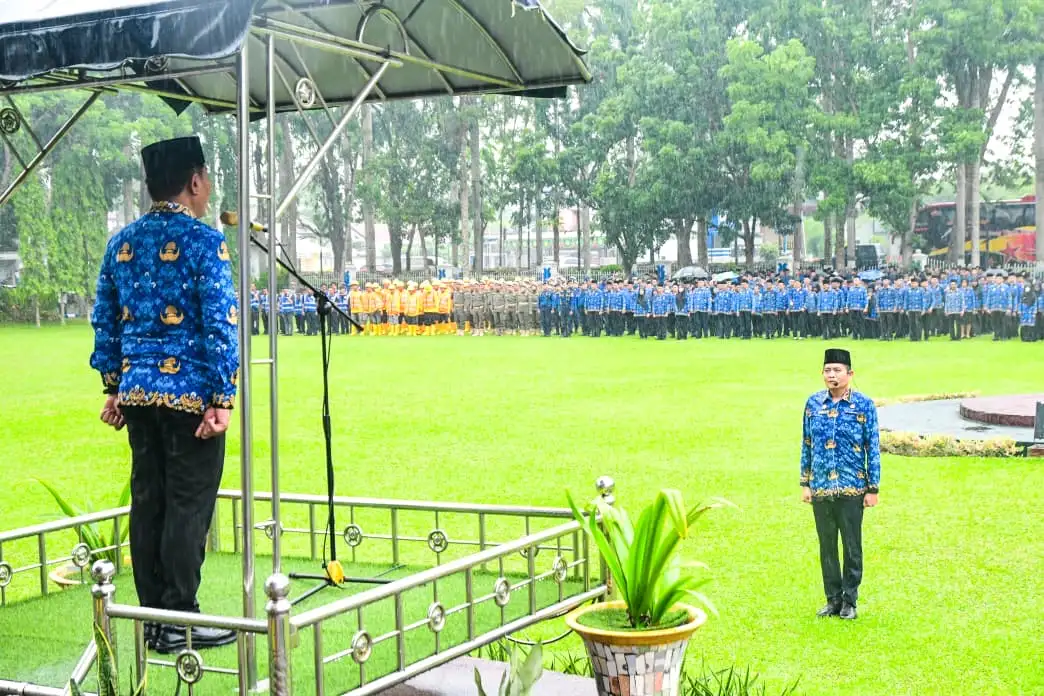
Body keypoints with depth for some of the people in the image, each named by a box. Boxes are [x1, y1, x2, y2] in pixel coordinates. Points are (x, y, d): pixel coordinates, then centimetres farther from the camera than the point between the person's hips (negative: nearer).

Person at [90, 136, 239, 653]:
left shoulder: (121, 243, 9)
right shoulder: (204, 242, -11)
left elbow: (105, 321, 14)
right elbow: (221, 324, -16)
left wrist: (114, 386, 20)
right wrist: (223, 398, -13)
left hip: (137, 393, 7)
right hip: (190, 395, -6)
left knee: (147, 502, 12)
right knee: (189, 507, 0)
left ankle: (152, 618, 19)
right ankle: (179, 624, 4)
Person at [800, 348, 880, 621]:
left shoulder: (864, 405, -5)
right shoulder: (813, 403, 3)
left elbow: (873, 448, -3)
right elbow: (806, 445, 10)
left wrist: (873, 488, -5)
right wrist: (805, 483, 7)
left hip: (852, 489, -3)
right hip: (821, 488, 3)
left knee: (852, 546, 5)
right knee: (827, 546, 10)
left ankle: (850, 600, 17)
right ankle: (833, 599, 21)